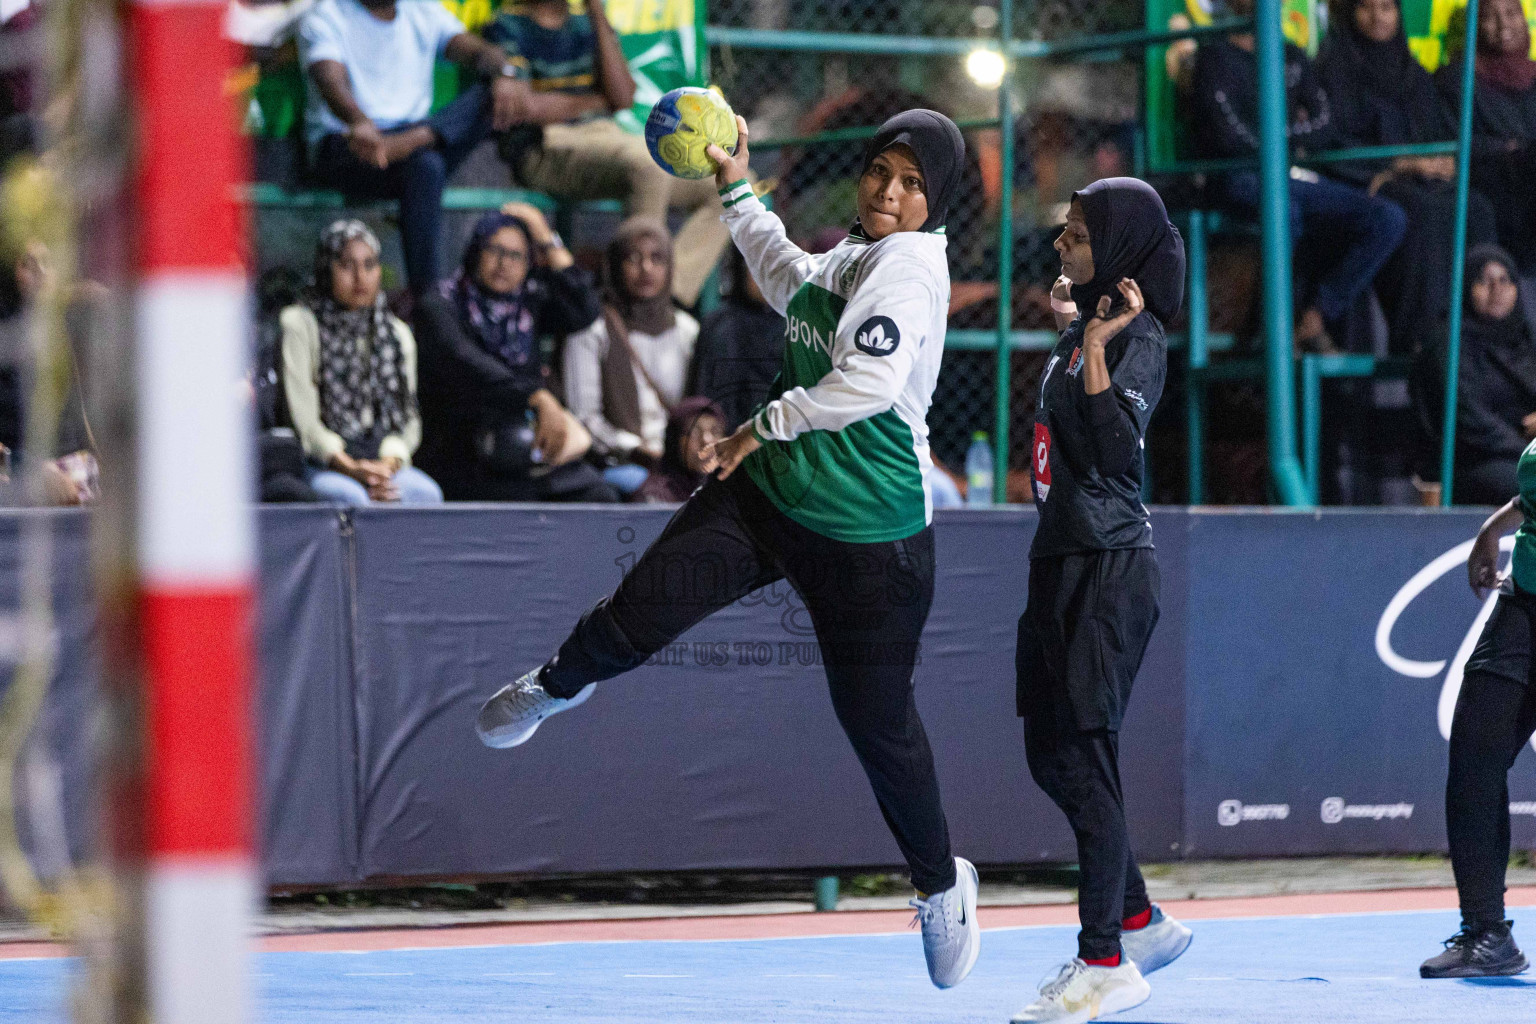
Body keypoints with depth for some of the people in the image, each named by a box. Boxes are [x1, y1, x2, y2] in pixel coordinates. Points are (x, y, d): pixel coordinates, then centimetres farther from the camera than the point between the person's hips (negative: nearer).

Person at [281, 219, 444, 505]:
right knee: (349, 495, -38)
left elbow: (408, 418, 10)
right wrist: (350, 468, -20)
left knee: (426, 492, -30)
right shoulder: (299, 324, 4)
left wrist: (388, 464, -12)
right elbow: (302, 416, -6)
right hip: (321, 464, -4)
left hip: (382, 461, 4)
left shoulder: (398, 334, 19)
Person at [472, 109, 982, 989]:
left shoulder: (909, 265, -18)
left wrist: (766, 424, -19)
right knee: (645, 609, -5)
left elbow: (870, 381, -32)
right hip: (771, 489, 7)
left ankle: (942, 884, 25)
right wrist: (737, 189, 40)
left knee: (878, 720, 2)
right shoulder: (851, 257, 10)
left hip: (870, 536, -7)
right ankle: (557, 686, 29)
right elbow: (790, 282, 36)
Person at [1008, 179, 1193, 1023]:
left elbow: (1115, 448, -26)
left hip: (1109, 571, -10)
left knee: (1082, 754, -8)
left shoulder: (1138, 338, -13)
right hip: (1060, 562, 10)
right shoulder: (1082, 331, 14)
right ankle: (1139, 920, 25)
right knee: (1049, 755, 13)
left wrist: (1096, 346, -25)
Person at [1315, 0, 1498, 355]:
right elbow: (1334, 142, -7)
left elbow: (1448, 133, 19)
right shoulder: (1335, 68, 3)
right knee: (1425, 211, -37)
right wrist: (1399, 163, -15)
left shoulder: (1412, 72, 23)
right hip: (1367, 180, -6)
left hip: (1425, 178, 6)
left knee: (1476, 209, -26)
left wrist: (1447, 160, -5)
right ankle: (1416, 336, -38)